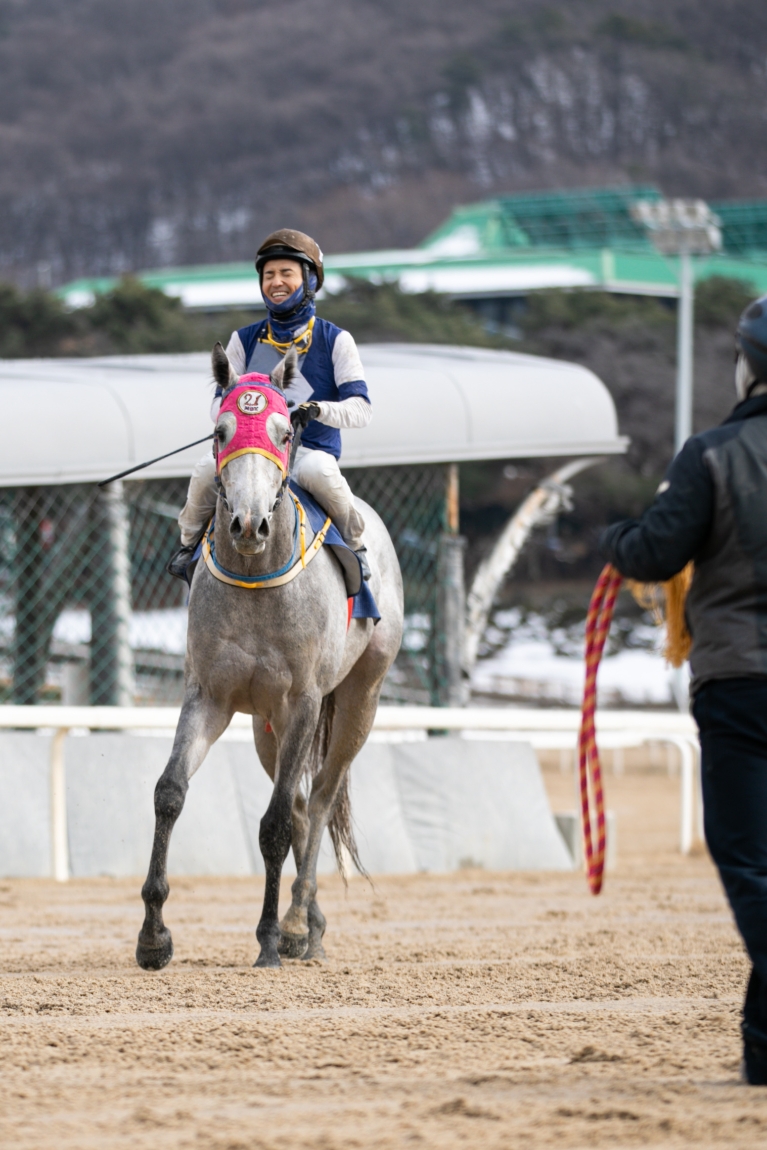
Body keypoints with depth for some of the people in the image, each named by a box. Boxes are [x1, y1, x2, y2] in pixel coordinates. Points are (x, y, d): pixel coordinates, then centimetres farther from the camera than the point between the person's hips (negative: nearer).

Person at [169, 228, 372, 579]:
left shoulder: (335, 341, 4)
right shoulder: (244, 340, 12)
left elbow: (360, 409, -4)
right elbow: (219, 404, 7)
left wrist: (316, 410, -24)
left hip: (311, 449, -2)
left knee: (319, 471, -37)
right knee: (208, 467, -28)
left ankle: (354, 543, -12)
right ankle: (190, 542, -2)